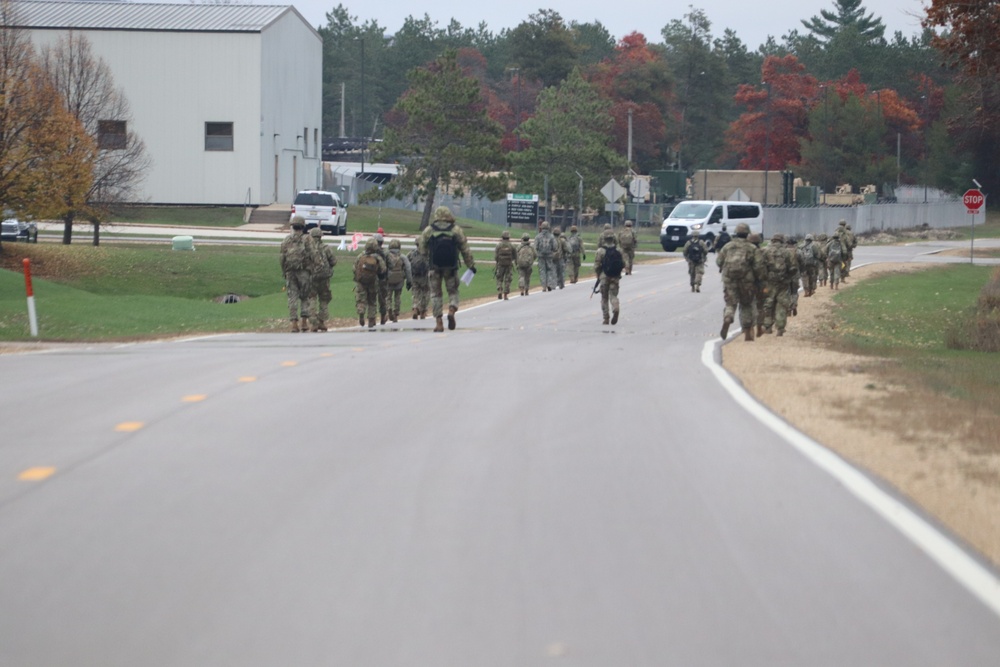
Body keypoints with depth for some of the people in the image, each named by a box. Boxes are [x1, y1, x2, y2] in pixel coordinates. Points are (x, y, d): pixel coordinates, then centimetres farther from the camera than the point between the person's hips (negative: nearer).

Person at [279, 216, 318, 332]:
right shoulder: (306, 240, -5)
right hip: (303, 272, -2)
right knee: (304, 297, 10)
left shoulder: (286, 240, 5)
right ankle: (304, 323, 4)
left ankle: (294, 324, -5)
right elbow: (312, 256, -8)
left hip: (290, 273, 2)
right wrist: (312, 269, 4)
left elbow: (281, 257, 6)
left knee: (292, 298, 3)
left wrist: (284, 273, 14)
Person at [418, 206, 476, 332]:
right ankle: (452, 310, -14)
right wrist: (471, 265, 11)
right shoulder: (456, 230, -1)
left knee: (436, 294, 8)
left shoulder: (428, 230, 0)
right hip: (451, 268, 0)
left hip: (434, 268, 0)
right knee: (453, 291, 14)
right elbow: (465, 250, 2)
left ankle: (438, 322, 2)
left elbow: (422, 250, 6)